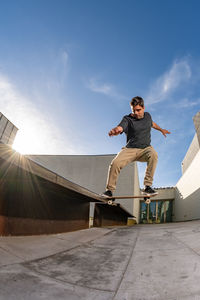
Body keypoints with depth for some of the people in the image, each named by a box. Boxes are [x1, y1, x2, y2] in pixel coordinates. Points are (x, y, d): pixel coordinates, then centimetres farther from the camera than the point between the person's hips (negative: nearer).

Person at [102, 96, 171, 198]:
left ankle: (148, 186, -22)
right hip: (130, 149, -2)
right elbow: (119, 128, -28)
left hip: (145, 148, 3)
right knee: (115, 163, -26)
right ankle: (110, 189, -2)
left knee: (153, 155, -33)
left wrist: (161, 130, 43)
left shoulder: (147, 116, 9)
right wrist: (114, 130, -52)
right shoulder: (127, 119, -7)